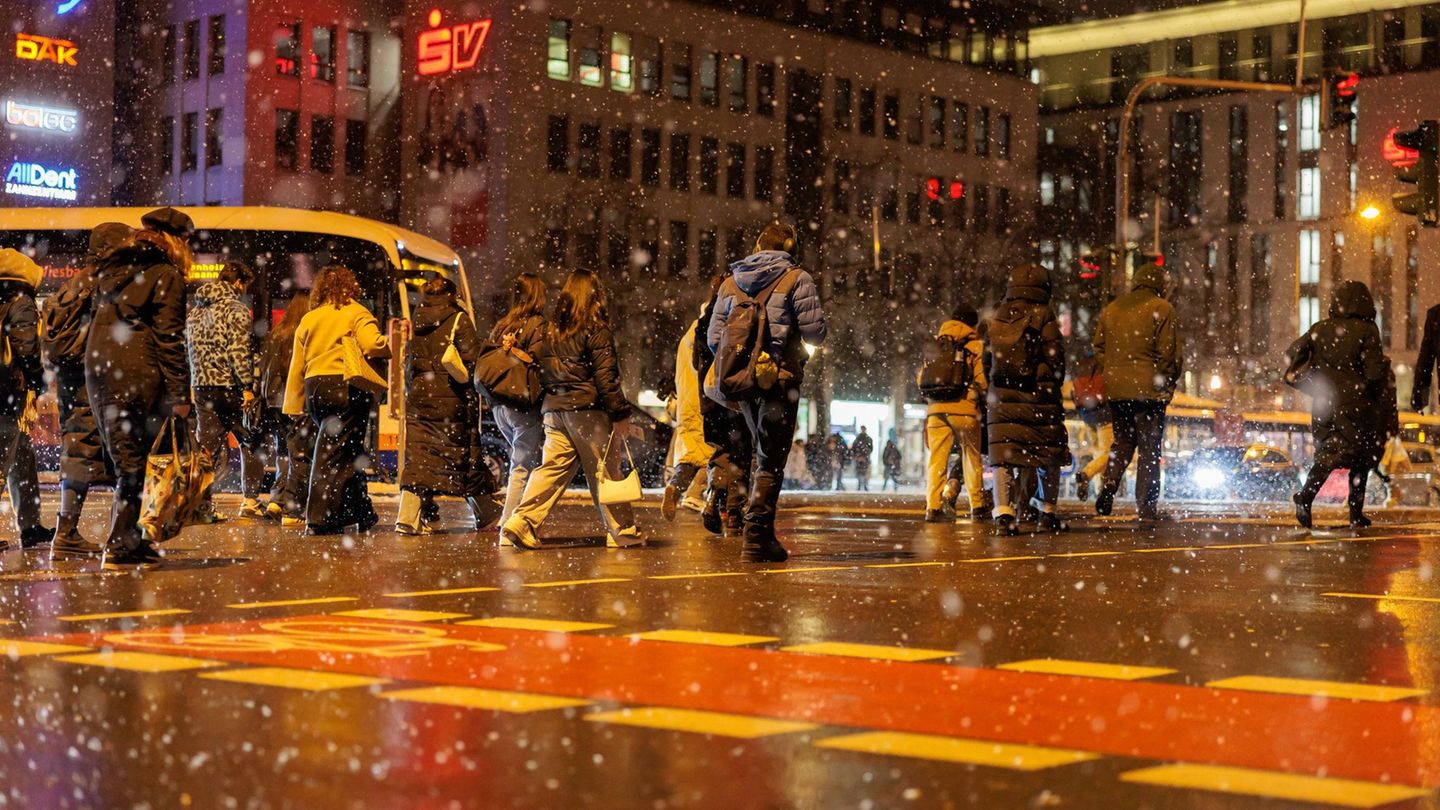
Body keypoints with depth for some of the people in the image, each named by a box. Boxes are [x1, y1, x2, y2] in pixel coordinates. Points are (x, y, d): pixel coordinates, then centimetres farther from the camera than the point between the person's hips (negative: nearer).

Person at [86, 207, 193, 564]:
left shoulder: (111, 269, 16)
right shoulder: (166, 276, -5)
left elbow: (97, 323, 16)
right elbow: (169, 338, -10)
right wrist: (179, 394, -9)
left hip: (99, 372, 7)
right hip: (138, 373, -6)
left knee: (124, 458, 14)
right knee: (134, 462, -2)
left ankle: (127, 535, 19)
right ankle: (120, 543, -3)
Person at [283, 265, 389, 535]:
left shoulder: (308, 319, 16)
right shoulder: (356, 313, -1)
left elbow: (297, 365, 16)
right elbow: (372, 344, -18)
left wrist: (294, 405, 19)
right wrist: (392, 344, 2)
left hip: (314, 389, 6)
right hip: (347, 388, -6)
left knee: (346, 453, 17)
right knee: (335, 455, -4)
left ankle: (362, 514, 22)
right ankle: (319, 519, -9)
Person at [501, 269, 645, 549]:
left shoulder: (551, 329, 11)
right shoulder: (596, 330, -7)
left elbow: (542, 372, 15)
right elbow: (606, 377, -10)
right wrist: (620, 415, -7)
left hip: (554, 409, 6)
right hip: (588, 410, -5)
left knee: (553, 468, 6)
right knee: (605, 471, 3)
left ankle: (522, 522, -7)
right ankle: (623, 532, 11)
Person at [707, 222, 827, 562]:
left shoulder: (731, 282, 11)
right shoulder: (796, 279, -3)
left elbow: (714, 339, 6)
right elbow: (814, 333, -8)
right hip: (781, 379, -5)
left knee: (763, 456, 19)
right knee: (771, 462, -2)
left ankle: (764, 536, 20)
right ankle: (755, 540, -8)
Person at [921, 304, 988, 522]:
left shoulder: (936, 343, 16)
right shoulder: (975, 345, 3)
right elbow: (981, 379, -5)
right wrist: (985, 399, 11)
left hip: (936, 408, 3)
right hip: (964, 408, -3)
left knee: (936, 458, 1)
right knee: (972, 458, 8)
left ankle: (933, 507, -7)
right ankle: (977, 507, 9)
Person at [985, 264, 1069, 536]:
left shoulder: (995, 319, 9)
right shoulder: (1043, 316, -5)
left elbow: (986, 360, 14)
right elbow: (1055, 357, -6)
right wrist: (1053, 385, 8)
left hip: (1000, 398, 3)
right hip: (1038, 398, -3)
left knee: (1003, 457, -2)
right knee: (1050, 457, 12)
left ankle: (1003, 513, -17)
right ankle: (1048, 514, 19)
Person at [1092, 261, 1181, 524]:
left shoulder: (1111, 309, 12)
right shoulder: (1162, 309, -5)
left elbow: (1099, 348, 14)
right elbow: (1170, 353, -8)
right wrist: (1168, 384, 3)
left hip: (1115, 390, 4)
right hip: (1149, 390, -4)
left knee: (1122, 442, 19)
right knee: (1149, 449, 2)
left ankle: (1109, 483, -5)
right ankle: (1146, 508, 1)